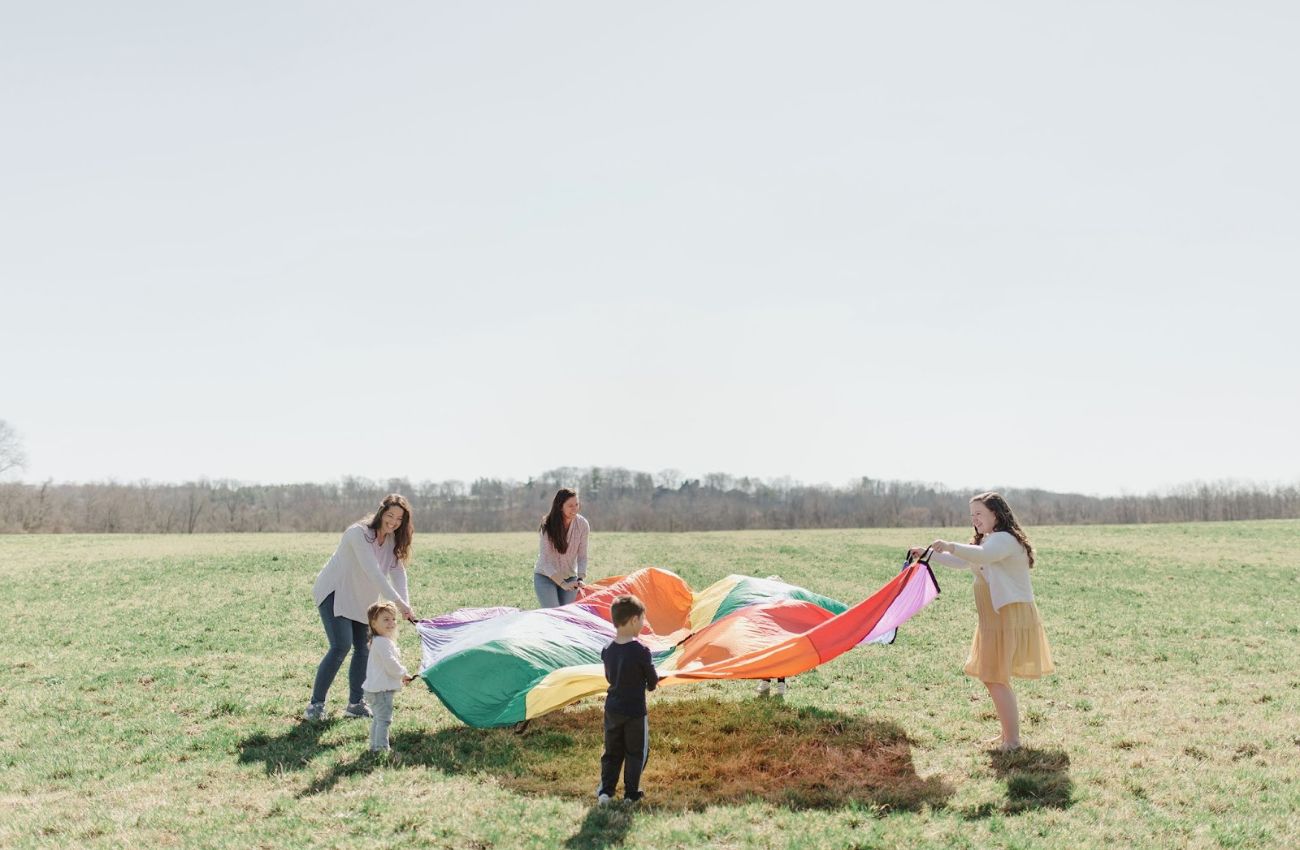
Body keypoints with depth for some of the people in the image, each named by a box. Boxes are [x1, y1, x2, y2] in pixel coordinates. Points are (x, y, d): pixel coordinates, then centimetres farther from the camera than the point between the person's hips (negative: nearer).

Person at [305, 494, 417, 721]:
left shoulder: (392, 540, -1)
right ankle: (316, 705, -9)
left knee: (364, 648, 5)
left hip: (359, 599, 8)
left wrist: (405, 604, -24)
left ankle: (356, 703, 17)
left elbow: (398, 572, -7)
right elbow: (373, 572, -33)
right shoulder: (359, 533, -25)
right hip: (334, 593, -8)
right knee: (341, 646, -19)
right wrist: (398, 603, -38)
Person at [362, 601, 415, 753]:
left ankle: (374, 746, 26)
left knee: (378, 718, 19)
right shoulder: (383, 642, -19)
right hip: (381, 689, -11)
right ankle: (381, 748, -6)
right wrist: (403, 674, -8)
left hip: (375, 688, 11)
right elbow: (391, 664, -23)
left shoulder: (378, 642, 16)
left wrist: (401, 677, 18)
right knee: (384, 719, -8)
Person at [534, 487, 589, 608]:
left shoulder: (582, 524, -13)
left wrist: (580, 579, -24)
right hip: (546, 576, -3)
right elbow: (546, 560, -22)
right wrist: (563, 584, -31)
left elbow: (582, 556, -8)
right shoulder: (547, 527, -21)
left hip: (570, 577, 3)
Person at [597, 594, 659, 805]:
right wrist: (649, 684, 14)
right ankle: (631, 794, 16)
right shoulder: (640, 651, -19)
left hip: (612, 709, 5)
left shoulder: (607, 650, -2)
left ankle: (605, 791, 12)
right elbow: (653, 681, -8)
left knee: (612, 751, 17)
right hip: (635, 711, -5)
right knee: (636, 752, 12)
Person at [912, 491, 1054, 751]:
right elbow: (962, 562, 26)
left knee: (996, 679, -8)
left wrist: (951, 546, -49)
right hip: (995, 619, 11)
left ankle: (1013, 740, -1)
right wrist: (929, 555, 16)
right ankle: (1008, 734, 25)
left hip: (1011, 618, -11)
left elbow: (983, 555, -38)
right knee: (991, 676, 15)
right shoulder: (987, 541, 18)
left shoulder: (1005, 539, -16)